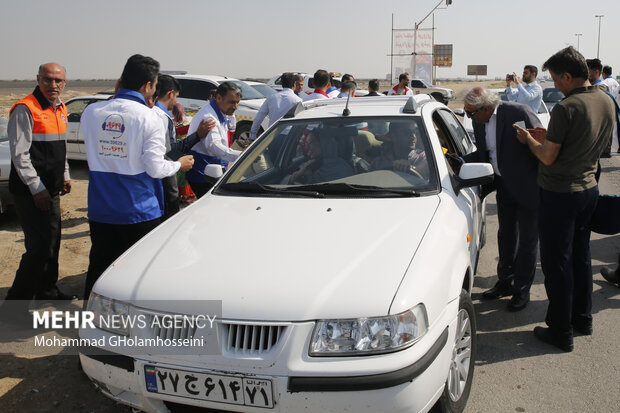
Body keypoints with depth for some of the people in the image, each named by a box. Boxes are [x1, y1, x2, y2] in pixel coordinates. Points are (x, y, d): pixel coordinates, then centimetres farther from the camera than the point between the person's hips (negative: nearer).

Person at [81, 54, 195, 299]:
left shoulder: (91, 112, 0)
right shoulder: (148, 117, -14)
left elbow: (92, 155, 12)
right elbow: (155, 169, -16)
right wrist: (179, 164, 4)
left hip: (100, 210, 4)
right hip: (139, 212, -4)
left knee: (99, 269, 16)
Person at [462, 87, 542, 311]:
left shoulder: (519, 113, -23)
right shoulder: (479, 122, -1)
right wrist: (462, 160, -9)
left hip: (528, 188, -7)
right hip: (504, 187, 7)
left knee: (527, 240, 7)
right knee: (506, 236, 19)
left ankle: (522, 290, 21)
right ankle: (505, 282, 36)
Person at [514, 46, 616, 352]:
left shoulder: (566, 108, -22)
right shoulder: (607, 103, 4)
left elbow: (548, 157, -17)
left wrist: (530, 141, 1)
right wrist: (550, 136, 14)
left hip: (560, 193, -8)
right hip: (589, 188, 8)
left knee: (557, 262, 3)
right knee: (580, 256, 20)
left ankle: (561, 331, 12)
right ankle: (583, 318, 34)